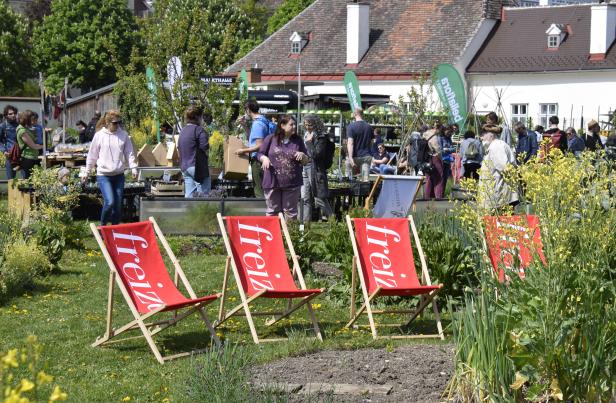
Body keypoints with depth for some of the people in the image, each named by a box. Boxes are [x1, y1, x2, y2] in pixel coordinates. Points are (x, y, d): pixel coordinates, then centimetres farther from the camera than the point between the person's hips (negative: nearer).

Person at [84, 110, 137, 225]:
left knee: (118, 205, 6)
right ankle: (102, 225, 6)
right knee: (109, 202, -16)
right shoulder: (99, 135, -3)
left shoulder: (123, 135, 4)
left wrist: (133, 168, -6)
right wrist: (86, 172, 8)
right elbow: (92, 155, 4)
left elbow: (129, 153, 7)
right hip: (104, 175, -3)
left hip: (119, 175, 3)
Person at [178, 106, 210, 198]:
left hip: (184, 166, 8)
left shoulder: (183, 131, 15)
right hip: (197, 166, -8)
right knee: (204, 192, -2)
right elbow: (205, 147, -20)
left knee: (189, 194, 8)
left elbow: (179, 147, 21)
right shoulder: (198, 129, -12)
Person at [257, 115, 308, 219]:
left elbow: (306, 162, 12)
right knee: (272, 211, 8)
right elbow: (259, 154, 7)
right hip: (272, 182, -1)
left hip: (292, 183, 1)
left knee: (290, 212, 7)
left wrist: (303, 156, -11)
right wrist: (264, 158, -15)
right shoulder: (271, 139, 2)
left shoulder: (298, 141, 7)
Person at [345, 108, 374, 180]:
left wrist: (350, 158, -23)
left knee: (349, 177, 10)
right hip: (366, 156, 3)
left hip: (355, 156, -3)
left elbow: (350, 143, -17)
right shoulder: (369, 127, 8)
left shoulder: (351, 126, -8)